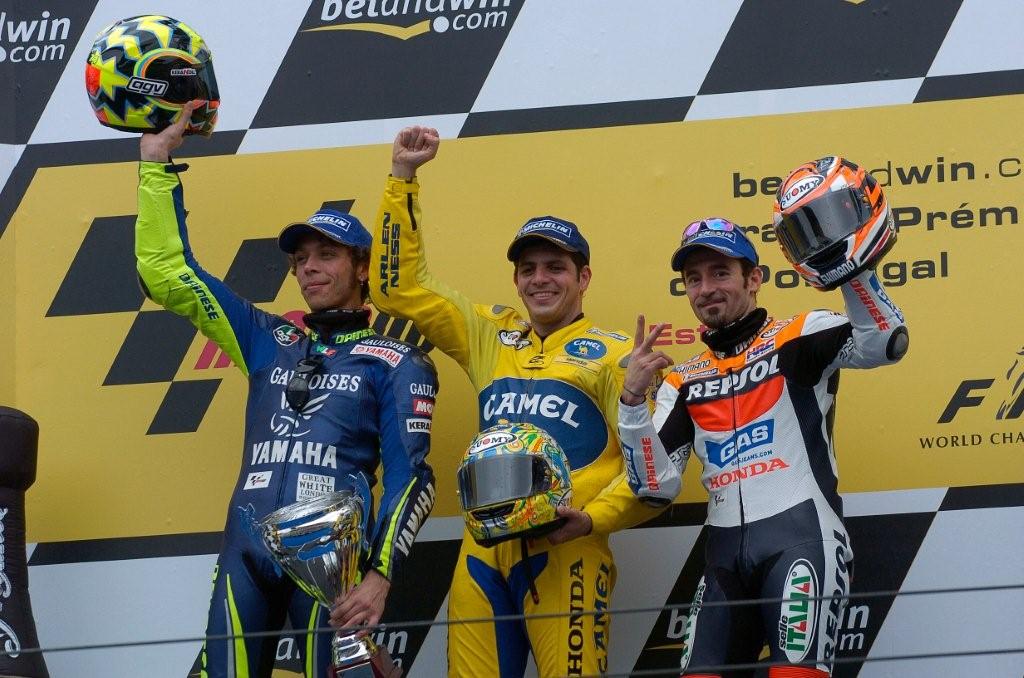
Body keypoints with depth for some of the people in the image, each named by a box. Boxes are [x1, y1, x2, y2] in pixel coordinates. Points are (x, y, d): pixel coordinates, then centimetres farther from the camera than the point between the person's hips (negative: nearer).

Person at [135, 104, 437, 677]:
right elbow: (167, 272, 23)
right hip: (246, 547, 4)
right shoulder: (269, 342, 22)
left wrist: (381, 572, -12)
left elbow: (410, 478, 1)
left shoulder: (396, 364, 9)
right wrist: (158, 162, 21)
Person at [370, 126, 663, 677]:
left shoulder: (613, 353, 7)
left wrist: (593, 518, -13)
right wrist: (403, 178, 19)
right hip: (484, 550, 5)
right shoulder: (489, 337, 22)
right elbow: (399, 287, 24)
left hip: (565, 552, -5)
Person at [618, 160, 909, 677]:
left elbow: (886, 343, -13)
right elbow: (657, 486, 9)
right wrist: (631, 401, -3)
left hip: (800, 533, -5)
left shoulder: (797, 339, 6)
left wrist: (852, 268, -24)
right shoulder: (683, 383, 18)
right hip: (725, 551, 5)